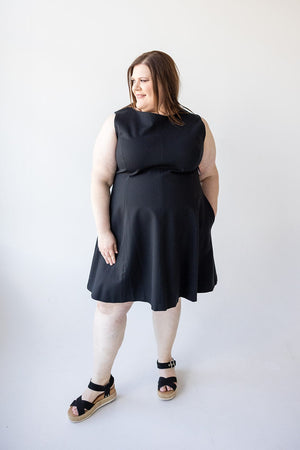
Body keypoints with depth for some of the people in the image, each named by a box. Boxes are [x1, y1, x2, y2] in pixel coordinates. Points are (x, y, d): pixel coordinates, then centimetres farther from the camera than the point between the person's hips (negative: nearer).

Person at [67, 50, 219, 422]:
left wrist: (209, 220, 7)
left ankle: (165, 364, 43)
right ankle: (100, 385, 27)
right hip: (128, 228, -1)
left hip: (180, 230, 1)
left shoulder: (196, 127, 1)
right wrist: (103, 231, -10)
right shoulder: (118, 123, -4)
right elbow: (100, 179, -5)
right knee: (111, 305, 4)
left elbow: (209, 175, 10)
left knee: (167, 299, 16)